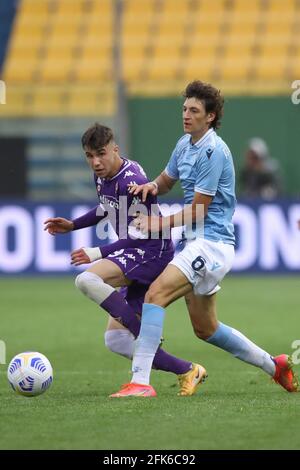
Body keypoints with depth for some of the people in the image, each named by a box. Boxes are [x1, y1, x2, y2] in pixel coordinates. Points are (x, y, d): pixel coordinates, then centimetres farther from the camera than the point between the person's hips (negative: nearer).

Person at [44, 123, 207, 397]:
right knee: (115, 340, 3)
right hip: (135, 254, 10)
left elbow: (140, 237, -18)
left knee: (87, 280, -31)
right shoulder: (102, 176, 9)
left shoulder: (131, 182, -19)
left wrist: (97, 254, -18)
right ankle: (187, 371, 6)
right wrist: (72, 226, 22)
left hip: (153, 252, -10)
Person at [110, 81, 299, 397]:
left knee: (155, 295, -25)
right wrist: (152, 185, 3)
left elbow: (198, 208, -15)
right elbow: (167, 180, 26)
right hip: (198, 243, 10)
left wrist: (162, 223, -17)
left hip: (211, 243, -10)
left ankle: (140, 381, -32)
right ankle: (274, 365, 31)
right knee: (205, 329, 17)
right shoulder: (185, 144, 11)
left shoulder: (213, 151, -16)